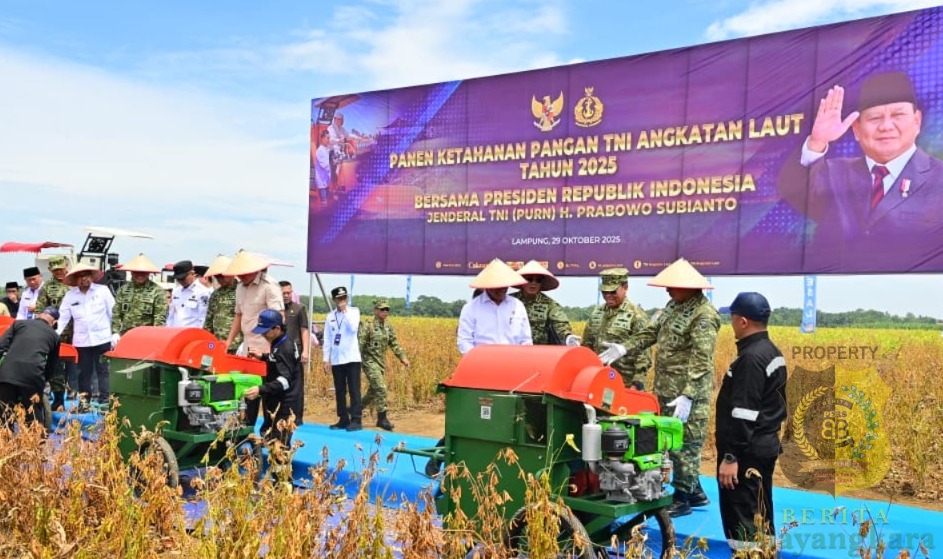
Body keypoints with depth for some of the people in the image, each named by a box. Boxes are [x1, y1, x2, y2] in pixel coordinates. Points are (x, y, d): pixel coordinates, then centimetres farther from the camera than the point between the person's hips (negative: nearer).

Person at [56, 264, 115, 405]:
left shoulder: (103, 290, 0)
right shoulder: (70, 295, 5)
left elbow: (113, 313, 1)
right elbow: (63, 317, 4)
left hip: (102, 338, -2)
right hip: (81, 340, 2)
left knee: (103, 370, 2)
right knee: (84, 372, 10)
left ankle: (104, 400, 6)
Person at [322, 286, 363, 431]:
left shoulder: (354, 311, 1)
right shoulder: (330, 316, 8)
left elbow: (353, 328, -17)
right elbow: (327, 339, 9)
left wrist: (345, 311, -12)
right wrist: (326, 359, 4)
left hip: (352, 358, -3)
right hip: (336, 360, 4)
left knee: (354, 390, -5)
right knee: (340, 391, 8)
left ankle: (356, 420, -4)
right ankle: (343, 419, 15)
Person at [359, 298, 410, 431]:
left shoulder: (388, 326, 9)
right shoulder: (368, 325, -12)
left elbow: (394, 343, 15)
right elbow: (359, 344, -16)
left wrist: (403, 357, 7)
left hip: (381, 362, 8)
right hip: (370, 362, -8)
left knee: (373, 391, 15)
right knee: (381, 389, -15)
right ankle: (382, 418, -7)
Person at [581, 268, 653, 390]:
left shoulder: (636, 315, -8)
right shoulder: (596, 312, 12)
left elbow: (643, 354, -12)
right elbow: (587, 344, 19)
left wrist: (637, 384, -17)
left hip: (625, 384, -6)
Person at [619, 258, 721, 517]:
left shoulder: (704, 315, -17)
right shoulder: (674, 305, 12)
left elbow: (701, 360, -23)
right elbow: (651, 332, 17)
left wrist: (688, 396, -29)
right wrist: (624, 348, 2)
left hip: (687, 394, -9)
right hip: (666, 390, 9)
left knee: (684, 444, 0)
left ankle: (682, 499, 12)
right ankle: (695, 492, 30)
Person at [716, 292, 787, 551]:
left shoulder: (750, 358, -21)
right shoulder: (772, 352, 11)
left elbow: (743, 413, -24)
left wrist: (730, 456, -23)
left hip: (747, 452, -10)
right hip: (764, 445, 10)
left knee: (742, 524, -4)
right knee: (760, 517, 17)